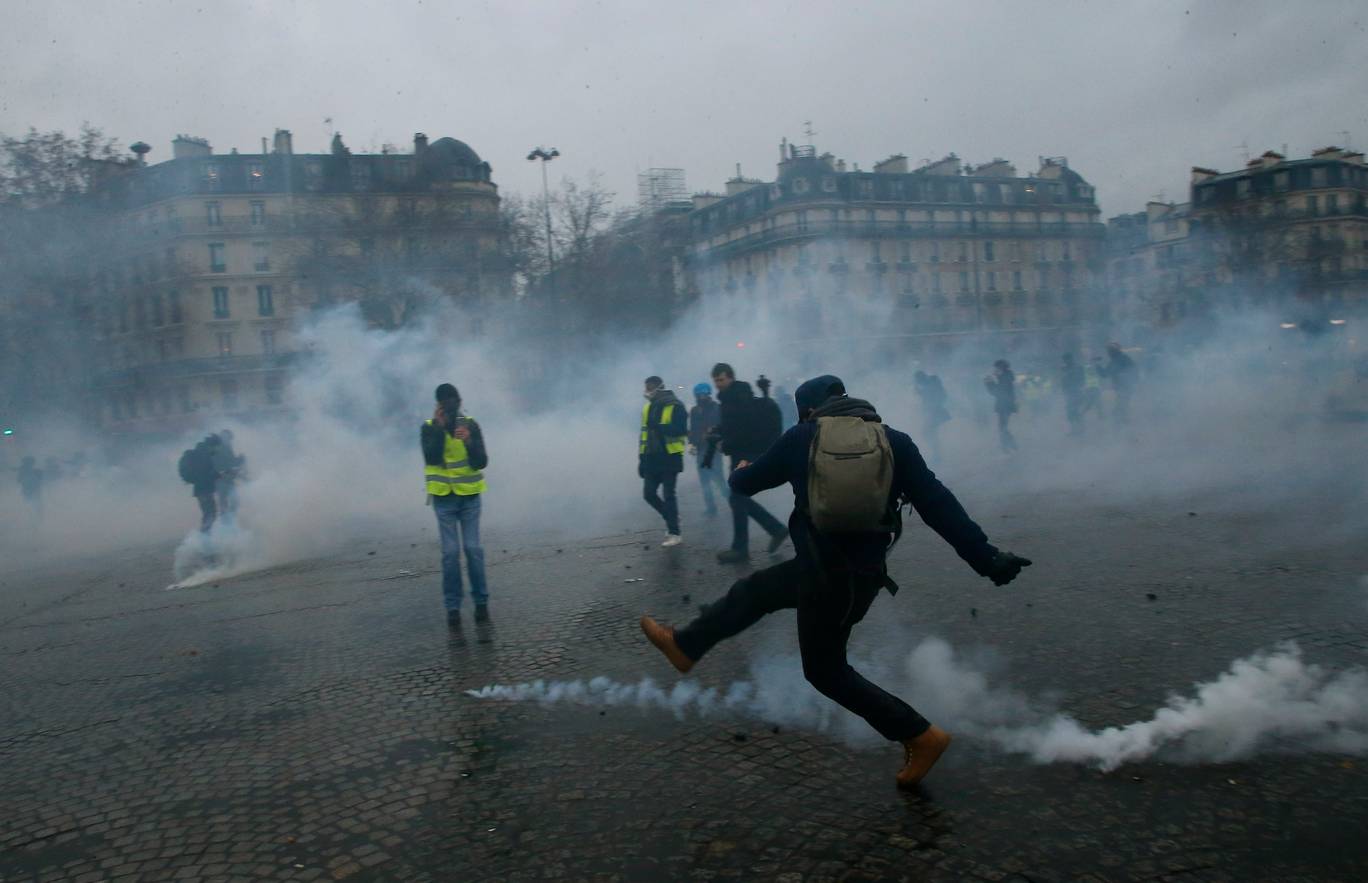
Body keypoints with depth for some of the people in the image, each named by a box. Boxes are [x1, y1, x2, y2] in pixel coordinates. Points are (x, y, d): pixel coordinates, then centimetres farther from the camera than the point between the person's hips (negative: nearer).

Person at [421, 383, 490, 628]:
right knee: (450, 552, -3)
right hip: (444, 498, -1)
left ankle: (481, 601, 10)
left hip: (469, 496, 1)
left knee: (473, 548, -1)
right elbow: (431, 458, -18)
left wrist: (469, 441, -24)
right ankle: (452, 607, 4)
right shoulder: (428, 428, -2)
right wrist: (439, 428, -21)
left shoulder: (471, 425, -1)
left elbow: (482, 462, -7)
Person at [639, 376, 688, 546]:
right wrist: (641, 458, 16)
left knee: (668, 495, -6)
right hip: (652, 458, 7)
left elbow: (681, 430, -20)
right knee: (648, 494, 6)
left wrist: (659, 427, -33)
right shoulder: (647, 408, 13)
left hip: (670, 457, -7)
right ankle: (672, 519, 27)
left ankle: (674, 533, 2)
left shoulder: (676, 406, -8)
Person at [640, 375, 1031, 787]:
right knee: (752, 589, 21)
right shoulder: (895, 441, 1)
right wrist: (987, 558, -6)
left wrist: (739, 472, 36)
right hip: (864, 568, 6)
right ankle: (685, 645, 36)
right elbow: (940, 505, -7)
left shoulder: (803, 437, -3)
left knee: (825, 669, 13)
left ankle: (920, 736, 12)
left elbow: (747, 483, 11)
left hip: (826, 571, -5)